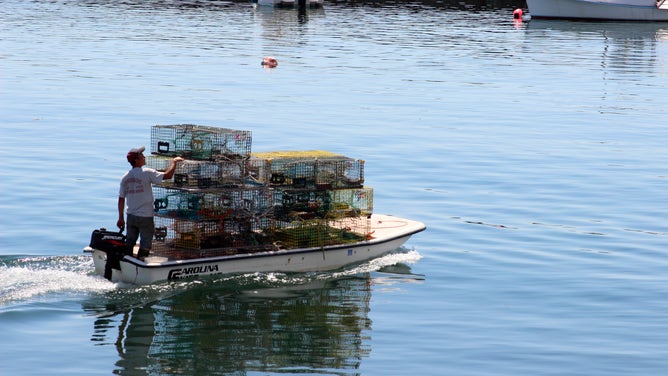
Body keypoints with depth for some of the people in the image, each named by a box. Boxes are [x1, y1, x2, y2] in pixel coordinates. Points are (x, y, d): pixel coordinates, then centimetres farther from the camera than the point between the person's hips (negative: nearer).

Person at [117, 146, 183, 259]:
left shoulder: (125, 177, 4)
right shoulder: (146, 173, -15)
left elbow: (121, 199, 7)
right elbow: (168, 175, -17)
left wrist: (121, 218, 14)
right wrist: (174, 161, -1)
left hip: (131, 216, 6)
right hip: (145, 217, -6)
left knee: (129, 243, 15)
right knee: (145, 245, 4)